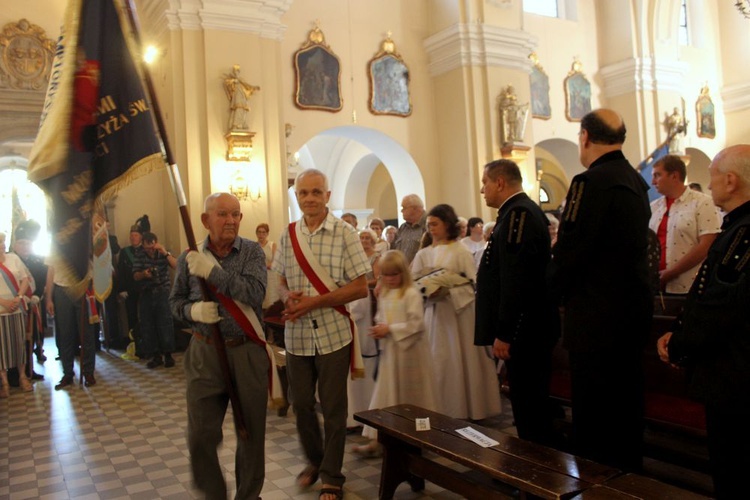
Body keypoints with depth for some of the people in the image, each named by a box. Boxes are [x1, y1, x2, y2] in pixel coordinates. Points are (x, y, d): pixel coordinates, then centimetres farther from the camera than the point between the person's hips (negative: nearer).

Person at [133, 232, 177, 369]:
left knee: (165, 323, -10)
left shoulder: (163, 254, -1)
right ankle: (156, 356, 10)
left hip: (162, 292, -2)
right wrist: (143, 274, -20)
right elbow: (135, 276, 1)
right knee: (147, 325, 1)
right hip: (146, 294, 3)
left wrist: (166, 254, -26)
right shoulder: (140, 256, 4)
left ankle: (168, 354, 0)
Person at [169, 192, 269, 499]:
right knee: (201, 436, 3)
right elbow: (175, 302, 11)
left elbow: (255, 293, -17)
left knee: (251, 432, 10)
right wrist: (193, 311, -11)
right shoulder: (190, 257, 3)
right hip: (205, 352, 1)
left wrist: (212, 271, -21)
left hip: (248, 351, -1)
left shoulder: (252, 251, -3)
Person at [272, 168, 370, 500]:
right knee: (301, 404, 14)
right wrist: (289, 297, -11)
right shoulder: (288, 236, 6)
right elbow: (281, 282, 13)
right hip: (297, 335, 4)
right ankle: (315, 460, 39)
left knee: (333, 409, 7)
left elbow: (361, 287, -9)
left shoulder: (344, 233, -6)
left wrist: (315, 302, -17)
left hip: (333, 334, -4)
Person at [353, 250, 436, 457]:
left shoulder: (411, 294, -13)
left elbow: (416, 323, -19)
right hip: (389, 350, 6)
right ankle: (376, 441, 9)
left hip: (408, 351, -6)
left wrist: (390, 329, -21)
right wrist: (378, 328, -4)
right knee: (386, 393, 7)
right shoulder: (383, 295, 8)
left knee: (409, 393, 7)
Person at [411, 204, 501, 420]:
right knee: (439, 361, 7)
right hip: (435, 313, 4)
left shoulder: (460, 251, -7)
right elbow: (415, 284, 6)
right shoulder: (423, 254, 5)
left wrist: (447, 291, -20)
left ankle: (466, 409, 16)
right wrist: (428, 290, -14)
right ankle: (443, 410, 18)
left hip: (459, 312, -4)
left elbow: (473, 283, -11)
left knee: (462, 360, 3)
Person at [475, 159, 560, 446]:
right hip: (529, 327, 11)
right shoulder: (523, 210, 16)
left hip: (524, 329, -11)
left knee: (530, 410, -2)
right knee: (533, 405, 18)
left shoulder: (518, 213, -16)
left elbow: (515, 280, -24)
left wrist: (503, 333, -21)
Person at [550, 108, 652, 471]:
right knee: (626, 406, 21)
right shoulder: (635, 181, 9)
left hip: (596, 318, -9)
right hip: (633, 309, 9)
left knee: (593, 417, 2)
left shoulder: (591, 182, -18)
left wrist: (559, 288, -1)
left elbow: (569, 250, -20)